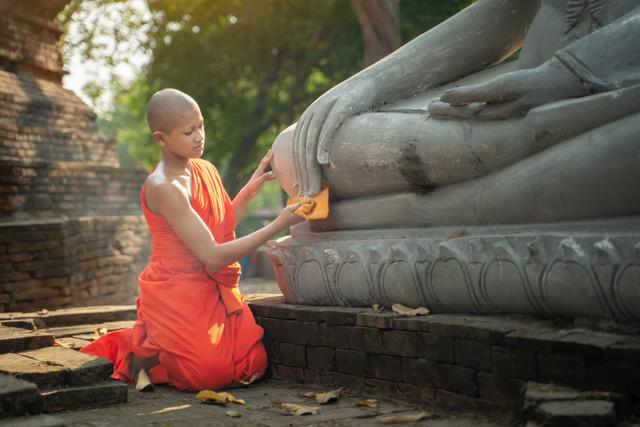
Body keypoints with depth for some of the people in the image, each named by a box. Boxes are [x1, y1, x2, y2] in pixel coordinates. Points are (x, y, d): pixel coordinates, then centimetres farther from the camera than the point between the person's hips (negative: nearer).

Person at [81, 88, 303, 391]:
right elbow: (213, 256, -23)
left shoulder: (206, 171, 6)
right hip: (177, 295, -8)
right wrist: (277, 225, -23)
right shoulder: (163, 188, -19)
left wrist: (250, 188, 7)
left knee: (253, 364, -2)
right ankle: (141, 354, 7)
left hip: (214, 292, 8)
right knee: (211, 373, -21)